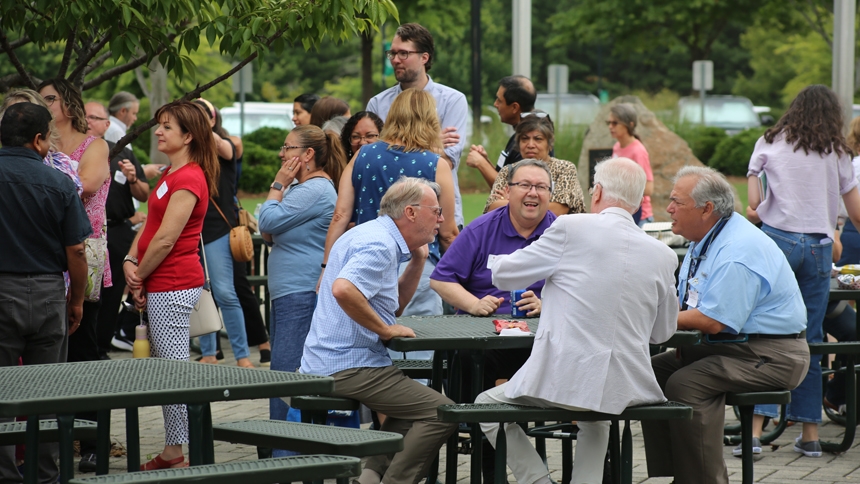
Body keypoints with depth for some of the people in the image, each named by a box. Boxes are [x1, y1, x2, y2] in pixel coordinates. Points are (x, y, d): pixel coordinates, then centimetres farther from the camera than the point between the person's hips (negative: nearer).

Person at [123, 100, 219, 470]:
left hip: (173, 286, -11)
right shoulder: (171, 175, 17)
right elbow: (150, 225, 16)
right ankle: (171, 454, 16)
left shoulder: (188, 179, -15)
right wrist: (131, 262, 0)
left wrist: (139, 278, -9)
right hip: (161, 286, 11)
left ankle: (174, 455, -3)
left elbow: (166, 238, -18)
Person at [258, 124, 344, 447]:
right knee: (283, 374, 13)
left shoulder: (315, 191, -15)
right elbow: (268, 235, 21)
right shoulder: (302, 189, 20)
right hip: (288, 295, 12)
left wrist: (278, 184, -3)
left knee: (286, 373, -12)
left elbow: (268, 221, -16)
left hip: (301, 296, -12)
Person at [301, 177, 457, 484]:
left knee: (412, 407, 27)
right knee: (442, 413, -10)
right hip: (350, 366, -11)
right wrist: (385, 330, -21)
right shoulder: (380, 245, -17)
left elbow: (394, 306, 24)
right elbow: (343, 289, -34)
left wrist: (417, 260, 12)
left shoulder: (374, 235, 17)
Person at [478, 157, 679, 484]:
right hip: (627, 388, 5)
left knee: (487, 406, 22)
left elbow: (502, 274, 3)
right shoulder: (663, 255, 2)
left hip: (562, 380, -4)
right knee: (596, 416, 40)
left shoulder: (571, 228, -8)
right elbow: (663, 332, 15)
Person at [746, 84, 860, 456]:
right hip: (818, 246, 1)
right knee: (810, 340, 6)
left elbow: (753, 202, 5)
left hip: (776, 239, -1)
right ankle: (809, 433, 8)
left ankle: (755, 429, -14)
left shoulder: (769, 144, 8)